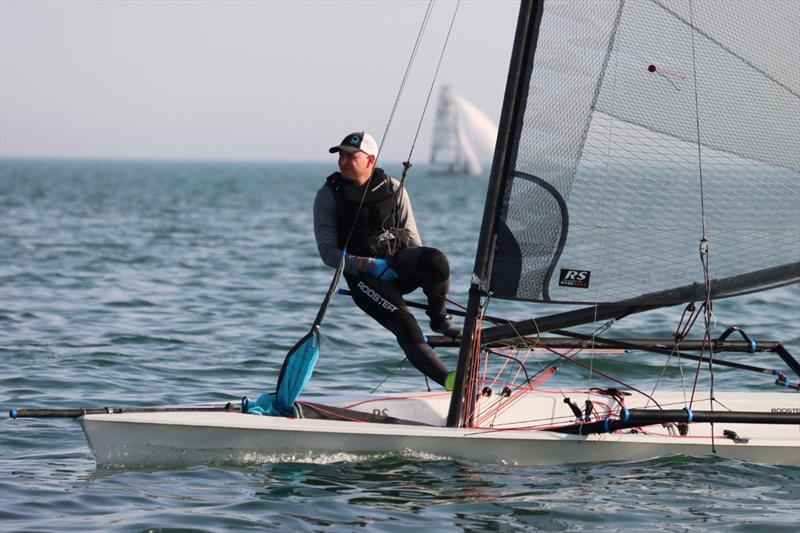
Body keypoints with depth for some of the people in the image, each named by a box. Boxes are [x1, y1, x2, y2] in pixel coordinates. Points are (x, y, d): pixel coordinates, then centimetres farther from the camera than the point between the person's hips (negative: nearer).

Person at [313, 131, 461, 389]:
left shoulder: (393, 188, 8)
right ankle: (447, 379, -29)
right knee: (405, 325, -27)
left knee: (435, 260, -32)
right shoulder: (328, 195, 0)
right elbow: (328, 252, -4)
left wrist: (426, 269, -5)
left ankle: (439, 319, -6)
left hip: (398, 258, 3)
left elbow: (411, 236, 13)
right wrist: (371, 266, -17)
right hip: (363, 277, -3)